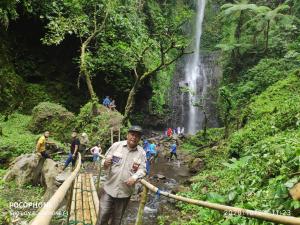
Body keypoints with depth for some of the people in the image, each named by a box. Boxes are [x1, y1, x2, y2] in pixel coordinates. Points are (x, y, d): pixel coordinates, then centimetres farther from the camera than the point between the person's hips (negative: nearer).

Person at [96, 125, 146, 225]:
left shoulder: (141, 153, -3)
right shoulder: (116, 145, -5)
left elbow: (142, 170, -3)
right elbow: (105, 159, 2)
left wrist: (135, 177, -22)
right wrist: (105, 163, -21)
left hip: (125, 191, 1)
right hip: (109, 188, -1)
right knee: (102, 216, 4)